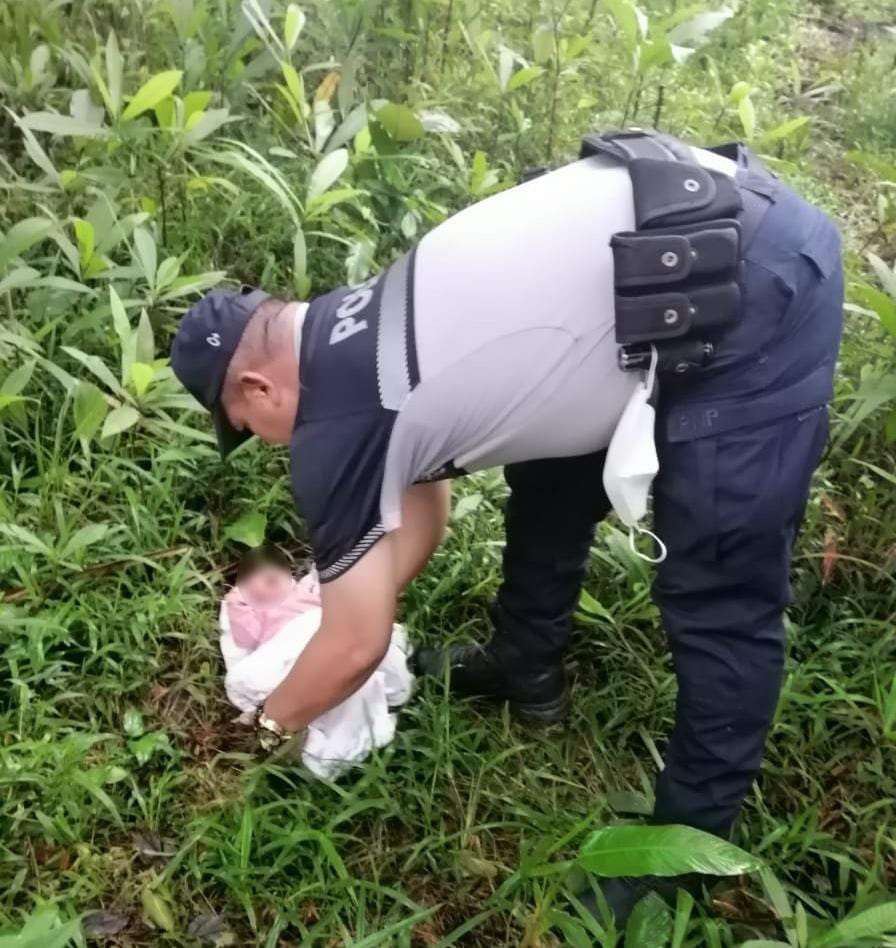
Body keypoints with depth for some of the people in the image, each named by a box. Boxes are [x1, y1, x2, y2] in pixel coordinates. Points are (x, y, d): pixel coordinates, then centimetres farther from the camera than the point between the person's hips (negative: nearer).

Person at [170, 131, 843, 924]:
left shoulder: (337, 432, -11)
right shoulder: (360, 337, 15)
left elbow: (357, 649, 2)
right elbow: (422, 511, 28)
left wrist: (275, 719, 21)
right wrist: (343, 598, 36)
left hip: (752, 295, -10)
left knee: (719, 596, 1)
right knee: (552, 475, 22)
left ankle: (691, 836, 20)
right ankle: (528, 669, 42)